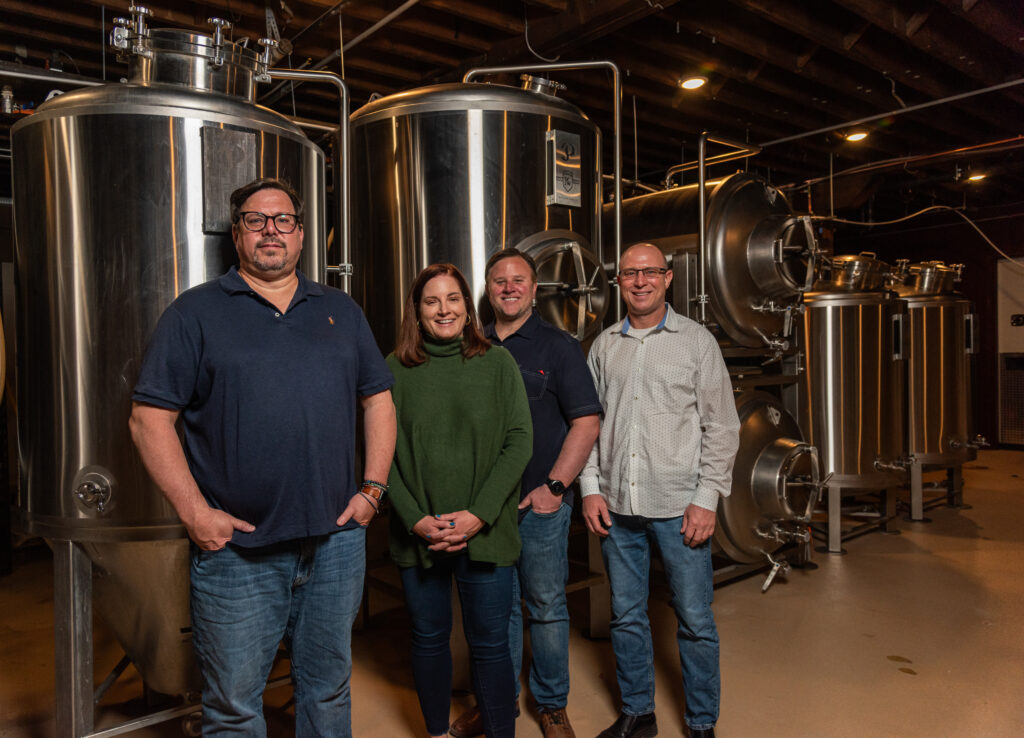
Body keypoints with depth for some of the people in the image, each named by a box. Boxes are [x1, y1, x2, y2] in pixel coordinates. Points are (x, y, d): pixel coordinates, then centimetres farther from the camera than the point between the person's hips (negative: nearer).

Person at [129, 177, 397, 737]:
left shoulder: (340, 311, 11)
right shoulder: (196, 312, 1)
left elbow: (378, 400, 13)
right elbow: (150, 417, -3)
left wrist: (372, 488, 3)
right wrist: (194, 511, -11)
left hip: (337, 541, 3)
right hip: (236, 549, -3)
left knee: (329, 690, 18)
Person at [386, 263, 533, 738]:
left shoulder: (498, 363, 0)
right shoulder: (396, 369, 0)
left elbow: (519, 441, -4)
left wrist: (479, 514, -13)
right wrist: (415, 519, -12)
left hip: (487, 533, -1)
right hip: (418, 534, 1)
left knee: (490, 644, 7)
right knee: (429, 640, 15)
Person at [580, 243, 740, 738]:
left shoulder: (696, 341, 1)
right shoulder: (603, 347, 9)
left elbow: (721, 427, 0)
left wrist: (707, 498, -7)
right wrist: (590, 487, 3)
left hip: (678, 506, -3)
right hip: (615, 506, 3)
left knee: (695, 619, 5)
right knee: (626, 615, 13)